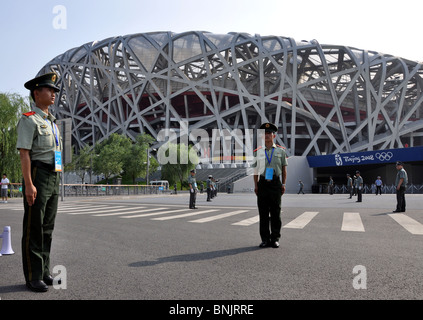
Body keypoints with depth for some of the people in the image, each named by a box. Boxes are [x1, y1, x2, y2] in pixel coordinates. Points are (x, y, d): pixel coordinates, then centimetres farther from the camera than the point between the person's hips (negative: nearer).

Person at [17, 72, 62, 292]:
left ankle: (44, 272, 20)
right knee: (34, 229, -2)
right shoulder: (29, 119, -6)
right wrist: (28, 184, -20)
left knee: (47, 228, 11)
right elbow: (24, 153, -13)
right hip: (38, 177, -8)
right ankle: (33, 277, 5)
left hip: (54, 178, 8)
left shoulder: (52, 122, 20)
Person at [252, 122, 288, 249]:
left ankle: (275, 239, 12)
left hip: (275, 183, -1)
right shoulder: (258, 151, 8)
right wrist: (256, 185, 4)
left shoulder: (280, 151, 6)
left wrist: (283, 184, 3)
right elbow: (256, 170, 10)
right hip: (262, 184, 1)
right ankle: (265, 239, 11)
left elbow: (284, 169, 9)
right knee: (263, 212, 3)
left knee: (276, 212, 3)